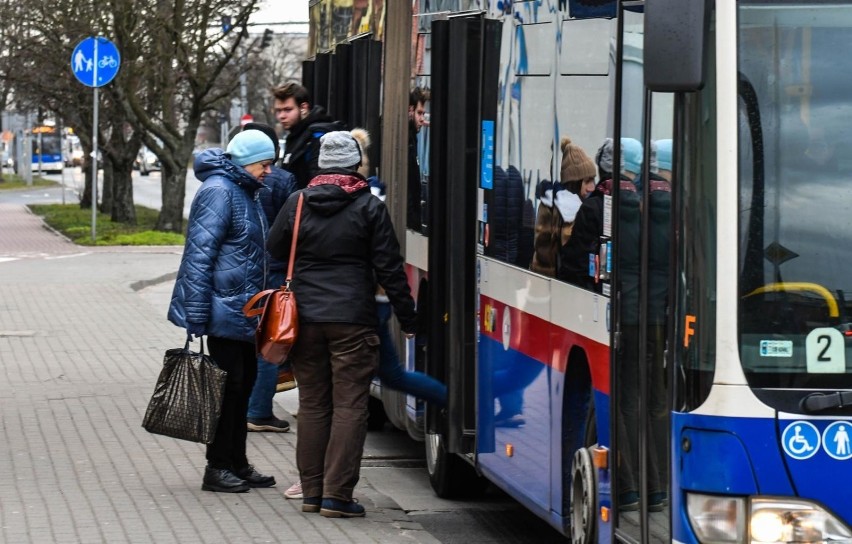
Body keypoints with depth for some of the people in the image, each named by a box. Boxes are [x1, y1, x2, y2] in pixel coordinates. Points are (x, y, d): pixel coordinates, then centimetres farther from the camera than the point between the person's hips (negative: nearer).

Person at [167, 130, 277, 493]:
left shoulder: (244, 192, 17)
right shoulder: (218, 191, -15)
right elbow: (200, 253, -20)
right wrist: (197, 314, -23)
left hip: (242, 313, 10)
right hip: (225, 312, -10)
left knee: (243, 382, 13)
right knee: (228, 385, -5)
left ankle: (236, 463, 22)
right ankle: (217, 468, 1)